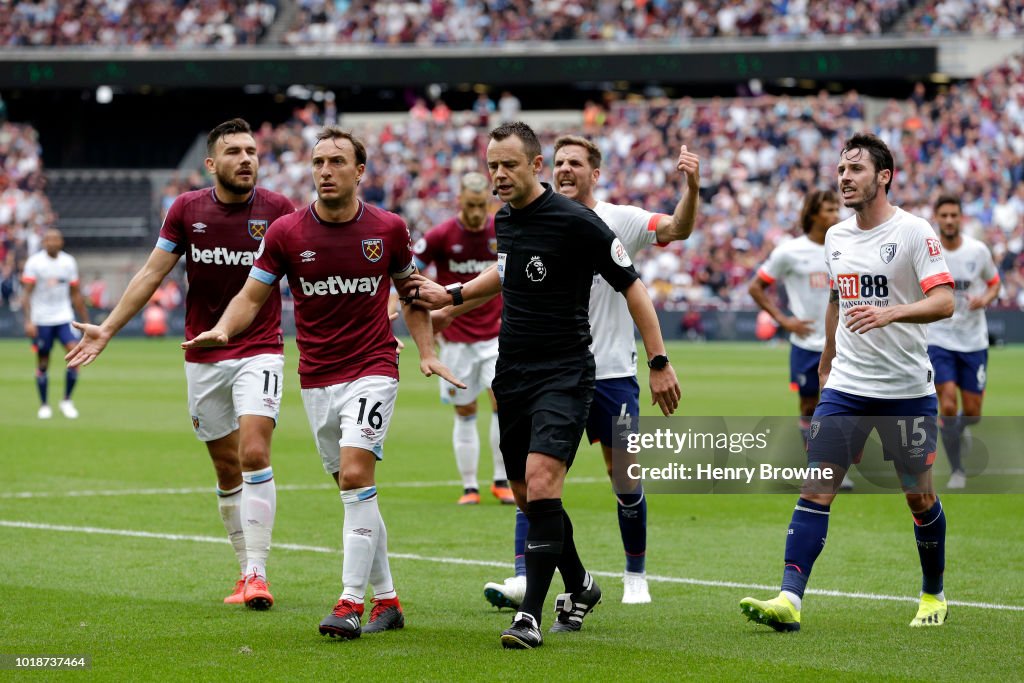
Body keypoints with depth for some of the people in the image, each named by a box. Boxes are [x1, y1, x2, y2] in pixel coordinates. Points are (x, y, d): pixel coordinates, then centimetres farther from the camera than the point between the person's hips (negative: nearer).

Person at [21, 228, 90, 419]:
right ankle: (44, 405, 18)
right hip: (41, 320, -2)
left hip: (64, 318, 2)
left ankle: (66, 400, -1)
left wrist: (86, 322, 12)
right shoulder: (34, 262, -5)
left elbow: (76, 295, 13)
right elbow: (26, 292, -9)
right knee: (42, 364, 3)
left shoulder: (69, 262, 5)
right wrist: (28, 321, -20)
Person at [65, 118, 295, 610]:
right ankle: (246, 571, 20)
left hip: (260, 352, -2)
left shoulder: (278, 210, -5)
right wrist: (107, 329, 2)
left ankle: (257, 572, -16)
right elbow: (151, 274, 5)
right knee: (227, 468, 7)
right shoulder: (187, 210, -1)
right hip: (203, 360, 2)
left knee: (254, 455, -18)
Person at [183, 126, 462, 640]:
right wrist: (223, 329, -18)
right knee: (355, 489, 8)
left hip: (372, 369, -2)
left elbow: (411, 293, 11)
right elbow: (252, 295, 2)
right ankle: (387, 600, 19)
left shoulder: (388, 229, -3)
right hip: (317, 379, 3)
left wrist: (427, 353, 1)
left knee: (356, 475, -18)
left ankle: (351, 603, -17)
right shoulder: (286, 232, -3)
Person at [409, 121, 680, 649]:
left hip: (564, 373, -7)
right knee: (527, 495, 12)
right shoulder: (504, 219, 7)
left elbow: (631, 286, -9)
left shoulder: (576, 222, -14)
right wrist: (453, 295, 24)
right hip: (512, 376, 7)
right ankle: (578, 587, 34)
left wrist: (659, 362, -10)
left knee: (541, 481, -22)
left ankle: (531, 613, -21)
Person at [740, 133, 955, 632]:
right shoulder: (836, 237, 10)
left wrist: (889, 313, -32)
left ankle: (933, 596, 27)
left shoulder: (913, 231, -9)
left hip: (907, 389, -4)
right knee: (816, 490, -8)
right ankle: (789, 600, -15)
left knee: (919, 496, 6)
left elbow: (943, 301, -17)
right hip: (845, 386, 4)